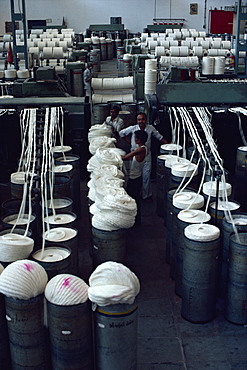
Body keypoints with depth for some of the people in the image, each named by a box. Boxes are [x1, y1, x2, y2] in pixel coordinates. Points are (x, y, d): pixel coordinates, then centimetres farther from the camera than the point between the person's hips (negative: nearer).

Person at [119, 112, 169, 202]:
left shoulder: (151, 128, -4)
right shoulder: (132, 128, -7)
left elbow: (159, 137, 7)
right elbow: (121, 133, 7)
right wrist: (129, 142, 1)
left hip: (147, 156, 0)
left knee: (146, 176, 0)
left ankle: (146, 195, 12)